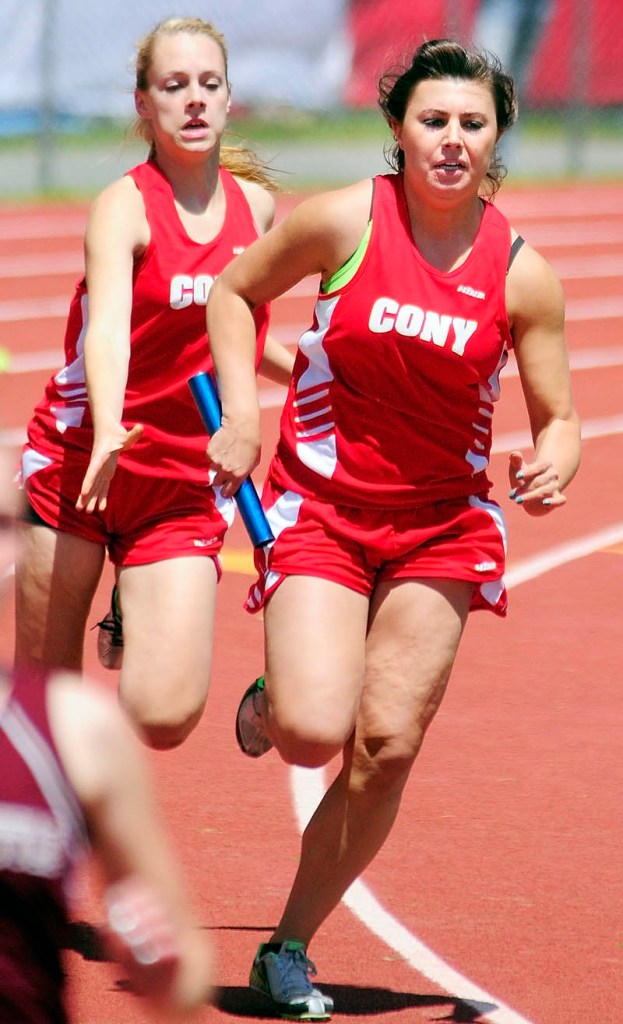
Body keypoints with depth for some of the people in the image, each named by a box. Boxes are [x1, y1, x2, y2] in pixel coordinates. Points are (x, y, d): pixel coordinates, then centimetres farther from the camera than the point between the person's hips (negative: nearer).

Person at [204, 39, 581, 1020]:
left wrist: (552, 465, -19)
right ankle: (265, 708, 22)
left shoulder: (522, 274, -6)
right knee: (315, 733, -18)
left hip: (443, 523, 2)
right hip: (321, 504, -2)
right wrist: (240, 412, -5)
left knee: (387, 745, -4)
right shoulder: (344, 221, -10)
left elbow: (556, 417, 3)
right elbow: (234, 293, 6)